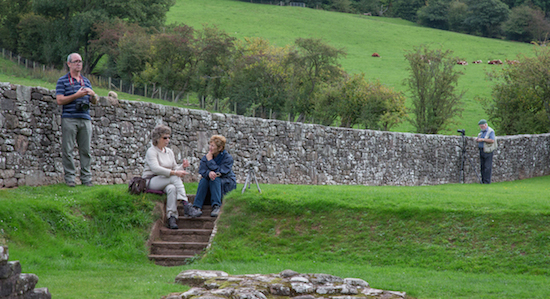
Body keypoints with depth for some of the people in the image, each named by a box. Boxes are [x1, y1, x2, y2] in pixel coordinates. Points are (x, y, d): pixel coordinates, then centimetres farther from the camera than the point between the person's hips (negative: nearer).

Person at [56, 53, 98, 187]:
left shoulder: (86, 81, 20)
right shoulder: (63, 81, 5)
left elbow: (95, 101, 21)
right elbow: (59, 100, -6)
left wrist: (93, 94, -2)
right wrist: (77, 95, -14)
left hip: (85, 119, 4)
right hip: (69, 119, -4)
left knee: (86, 150, 1)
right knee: (68, 150, -5)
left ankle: (86, 177, 5)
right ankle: (69, 177, 1)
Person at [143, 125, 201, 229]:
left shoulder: (169, 152, 17)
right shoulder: (151, 151, -7)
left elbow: (175, 168, 19)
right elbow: (155, 169, -23)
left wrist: (182, 166, -6)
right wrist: (174, 173, -31)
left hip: (166, 182, 5)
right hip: (151, 181, -5)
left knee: (171, 188, -33)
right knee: (175, 178, -31)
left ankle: (171, 217, -42)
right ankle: (186, 205, -39)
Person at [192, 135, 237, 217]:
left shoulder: (228, 158, -12)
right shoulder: (206, 157, 0)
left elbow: (219, 172, -22)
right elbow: (201, 171, -15)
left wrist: (210, 160, -22)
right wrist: (209, 173, -39)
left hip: (226, 183, -3)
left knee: (215, 179, -34)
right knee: (204, 179, -28)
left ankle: (216, 206, -43)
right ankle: (197, 206, -37)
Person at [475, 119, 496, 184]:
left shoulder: (490, 131, -8)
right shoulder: (482, 131, 18)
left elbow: (492, 140, -21)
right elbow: (478, 140, 27)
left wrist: (483, 139, -21)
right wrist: (477, 140, 3)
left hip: (488, 151, -8)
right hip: (481, 151, 8)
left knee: (487, 167, -9)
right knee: (482, 166, 7)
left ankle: (487, 181, -8)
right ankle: (483, 180, 10)